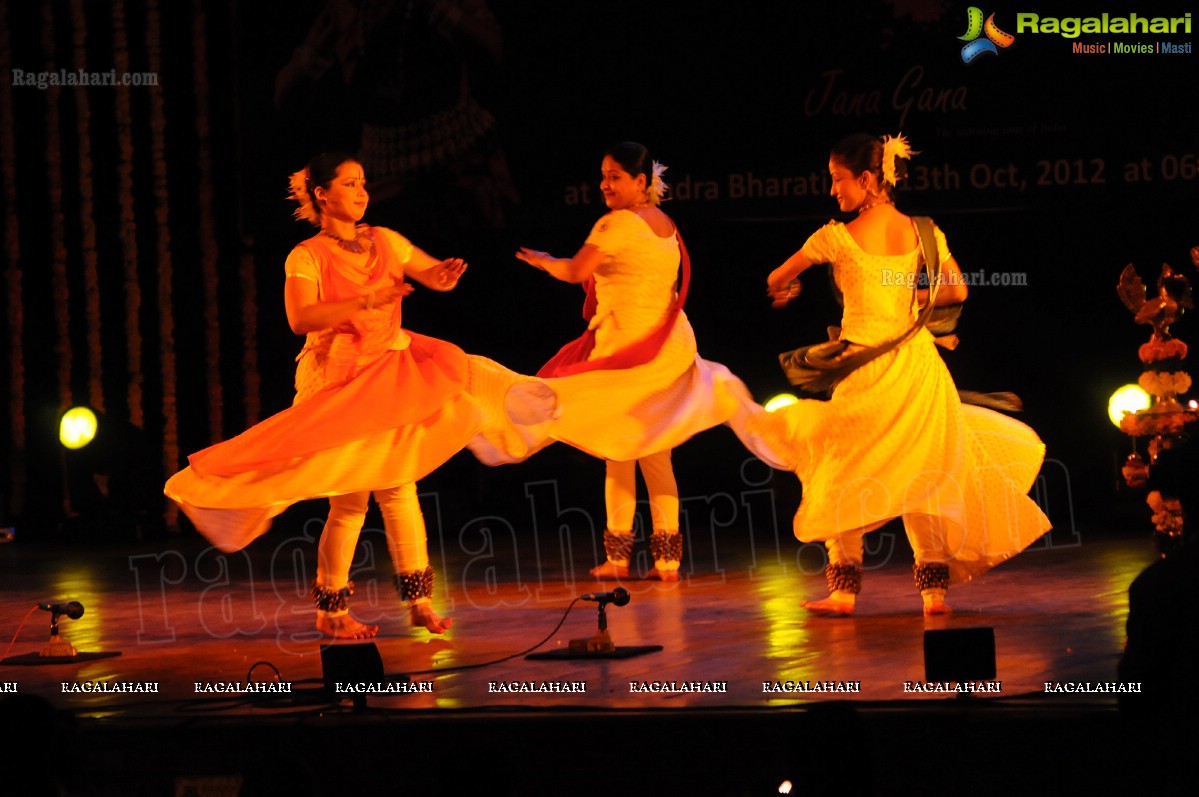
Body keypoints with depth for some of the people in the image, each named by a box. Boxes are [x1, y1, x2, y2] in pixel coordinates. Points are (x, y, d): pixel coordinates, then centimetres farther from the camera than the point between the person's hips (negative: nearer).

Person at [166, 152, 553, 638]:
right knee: (350, 498, -3)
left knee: (398, 487, -2)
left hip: (391, 372, 4)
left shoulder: (385, 242, 8)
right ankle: (330, 611, 9)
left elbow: (434, 276, 13)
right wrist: (367, 301, -29)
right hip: (338, 380, -4)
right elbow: (301, 319, -22)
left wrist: (444, 275, -13)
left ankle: (418, 600, 1)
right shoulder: (307, 258, -7)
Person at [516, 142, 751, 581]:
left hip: (624, 344, -7)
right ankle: (667, 556, 7)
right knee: (656, 455, 10)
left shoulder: (617, 223, -13)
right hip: (669, 345, 7)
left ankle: (618, 555, 2)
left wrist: (542, 260, 1)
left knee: (618, 452, 1)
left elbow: (575, 270, -18)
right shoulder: (665, 224, 12)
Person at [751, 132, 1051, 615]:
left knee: (845, 476, 9)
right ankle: (934, 588, 6)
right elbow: (957, 290, 6)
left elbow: (776, 281, 6)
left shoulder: (837, 238, -9)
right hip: (917, 361, 4)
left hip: (865, 366, -4)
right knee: (921, 473, 11)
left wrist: (783, 293, 30)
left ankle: (844, 589, 5)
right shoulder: (924, 233, 0)